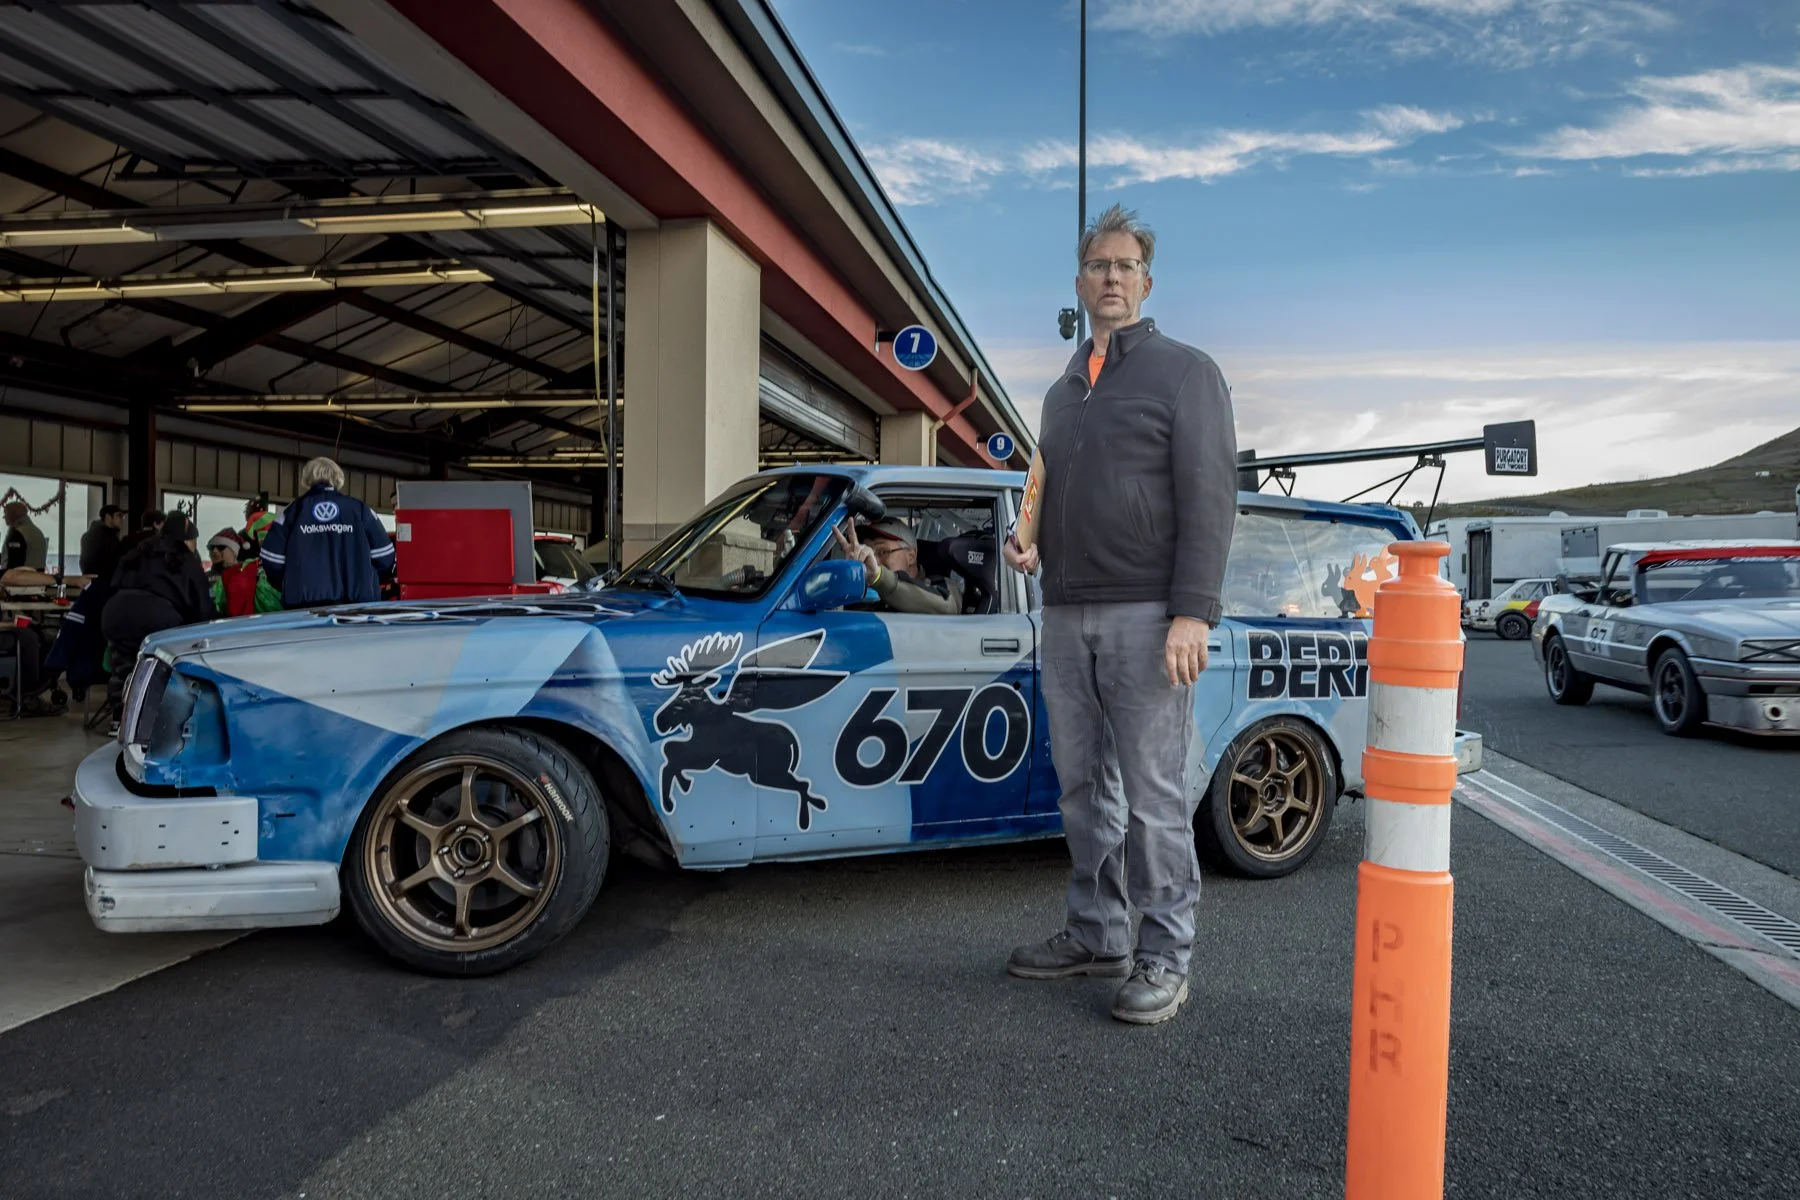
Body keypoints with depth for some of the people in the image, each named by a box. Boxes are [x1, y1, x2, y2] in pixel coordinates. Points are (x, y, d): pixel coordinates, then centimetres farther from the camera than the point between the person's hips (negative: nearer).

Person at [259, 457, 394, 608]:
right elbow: (384, 557, 5)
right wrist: (369, 581, 24)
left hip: (304, 603, 0)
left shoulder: (294, 510, 11)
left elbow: (272, 560, 7)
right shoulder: (360, 509, 9)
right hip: (358, 601, 0)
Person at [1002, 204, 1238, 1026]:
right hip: (1066, 614, 6)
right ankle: (1096, 933, 23)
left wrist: (1193, 614, -18)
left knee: (1153, 794, -3)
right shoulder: (1062, 391, 21)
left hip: (1146, 617, -6)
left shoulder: (1185, 372, 1)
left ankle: (1165, 958, 8)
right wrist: (1031, 545, 8)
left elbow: (1209, 498, -8)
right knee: (1083, 785, 11)